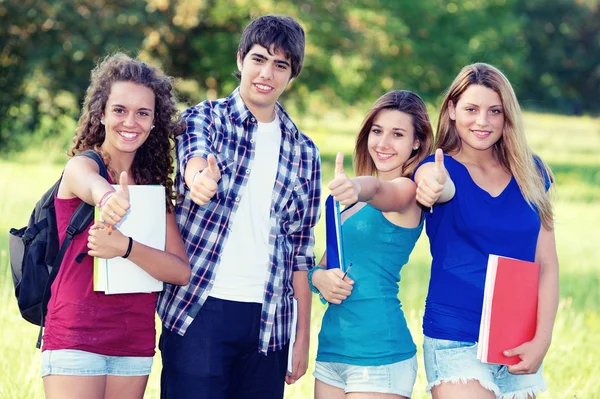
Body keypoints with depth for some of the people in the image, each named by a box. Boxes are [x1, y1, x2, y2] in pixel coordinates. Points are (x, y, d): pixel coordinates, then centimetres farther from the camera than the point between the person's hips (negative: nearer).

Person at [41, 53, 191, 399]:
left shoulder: (155, 184, 9)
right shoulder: (82, 165, -4)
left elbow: (182, 272, -3)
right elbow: (92, 186, -31)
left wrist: (125, 247, -21)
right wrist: (109, 198, -56)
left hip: (136, 343, 5)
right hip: (77, 339, -5)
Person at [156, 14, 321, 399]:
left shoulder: (303, 152, 12)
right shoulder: (205, 118, 4)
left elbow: (301, 249, 14)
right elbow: (194, 159, -20)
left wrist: (303, 336, 9)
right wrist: (200, 176, -45)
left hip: (268, 322, 3)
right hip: (198, 312, -3)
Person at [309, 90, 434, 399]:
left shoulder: (408, 191, -6)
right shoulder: (355, 203, 17)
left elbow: (380, 190, -30)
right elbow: (324, 264, 18)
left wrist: (357, 187, -52)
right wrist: (319, 277, -5)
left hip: (379, 353, -7)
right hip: (331, 348, 7)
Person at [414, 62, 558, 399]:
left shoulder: (531, 173, 6)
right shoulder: (442, 168, -3)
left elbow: (547, 264, 4)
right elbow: (441, 186, -29)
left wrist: (542, 340, -6)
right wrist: (432, 185, -53)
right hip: (457, 341, -4)